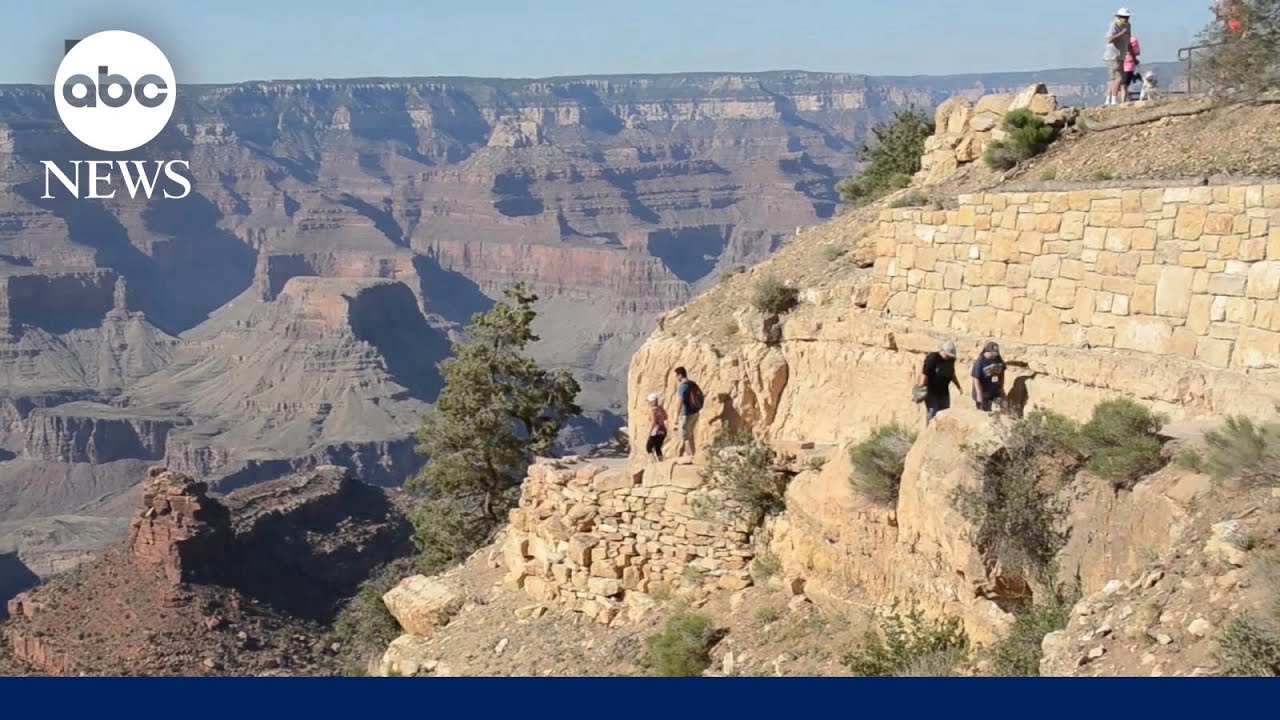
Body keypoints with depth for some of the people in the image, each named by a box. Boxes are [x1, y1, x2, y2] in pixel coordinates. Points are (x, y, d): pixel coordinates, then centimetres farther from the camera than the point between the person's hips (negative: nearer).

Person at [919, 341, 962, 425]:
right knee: (932, 413, -9)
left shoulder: (951, 359, 1)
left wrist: (959, 387, 22)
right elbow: (924, 374, -20)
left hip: (944, 391, 6)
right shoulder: (932, 358, -19)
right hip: (931, 391, -6)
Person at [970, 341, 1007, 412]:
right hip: (983, 393, -5)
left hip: (996, 392, 5)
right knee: (985, 412, 5)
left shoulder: (998, 359, -3)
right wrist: (979, 394, -19)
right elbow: (976, 379, -19)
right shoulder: (980, 362, -20)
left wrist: (1001, 388, 10)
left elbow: (1002, 373, 11)